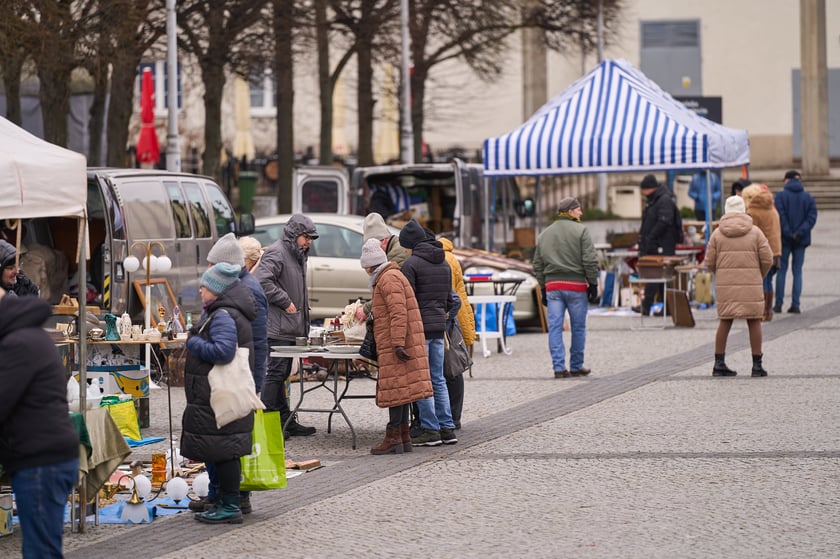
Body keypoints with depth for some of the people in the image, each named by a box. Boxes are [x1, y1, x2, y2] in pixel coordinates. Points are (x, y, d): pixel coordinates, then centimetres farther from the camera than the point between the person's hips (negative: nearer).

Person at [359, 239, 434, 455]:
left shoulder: (389, 279, -12)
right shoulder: (390, 277, 22)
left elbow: (398, 313, -22)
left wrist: (398, 344, -26)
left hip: (396, 347, -10)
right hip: (396, 345, 10)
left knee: (396, 389, -10)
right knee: (401, 390, 11)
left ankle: (393, 438, -10)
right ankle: (403, 437, 13)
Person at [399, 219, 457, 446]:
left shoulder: (411, 264, -10)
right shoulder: (444, 263, 14)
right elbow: (449, 298, 19)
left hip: (419, 326, -7)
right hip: (439, 326, 8)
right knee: (438, 379, 13)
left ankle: (430, 430, -4)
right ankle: (447, 428, 12)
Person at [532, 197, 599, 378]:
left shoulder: (544, 235, 14)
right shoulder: (580, 231, -4)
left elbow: (537, 266, 16)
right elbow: (590, 261, -10)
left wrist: (543, 288, 20)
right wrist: (593, 283, -2)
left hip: (552, 286, 4)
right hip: (576, 285, -4)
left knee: (555, 327, 2)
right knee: (578, 327, 7)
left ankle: (559, 367, -4)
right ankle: (576, 367, 12)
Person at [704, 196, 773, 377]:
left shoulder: (717, 234, 3)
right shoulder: (755, 232, 0)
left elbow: (709, 262, 2)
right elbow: (767, 259, -2)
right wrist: (760, 276, 15)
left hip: (725, 285, 2)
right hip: (751, 284, -2)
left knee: (725, 322, 10)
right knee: (754, 322, 5)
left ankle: (719, 363, 9)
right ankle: (757, 365, 4)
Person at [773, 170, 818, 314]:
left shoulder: (780, 196, -5)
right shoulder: (808, 198, 5)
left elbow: (780, 217, -14)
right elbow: (812, 217, -5)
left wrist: (788, 233, -13)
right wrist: (799, 233, -12)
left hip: (785, 239, -2)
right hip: (801, 240, 2)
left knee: (781, 270, 5)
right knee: (797, 271, 7)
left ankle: (778, 304, 3)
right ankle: (795, 304, 2)